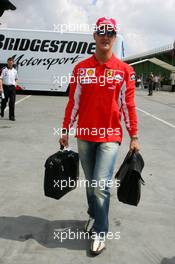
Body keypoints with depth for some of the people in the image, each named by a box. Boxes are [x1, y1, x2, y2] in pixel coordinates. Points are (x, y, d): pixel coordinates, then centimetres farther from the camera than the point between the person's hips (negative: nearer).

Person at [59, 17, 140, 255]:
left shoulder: (124, 70, -2)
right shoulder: (81, 68, 3)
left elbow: (128, 105, 0)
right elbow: (73, 102, 6)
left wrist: (134, 137, 1)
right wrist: (65, 131, 7)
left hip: (110, 137, -2)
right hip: (85, 136, 3)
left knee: (101, 185, -7)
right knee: (91, 182, 15)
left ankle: (100, 232, 11)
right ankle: (94, 215, 39)